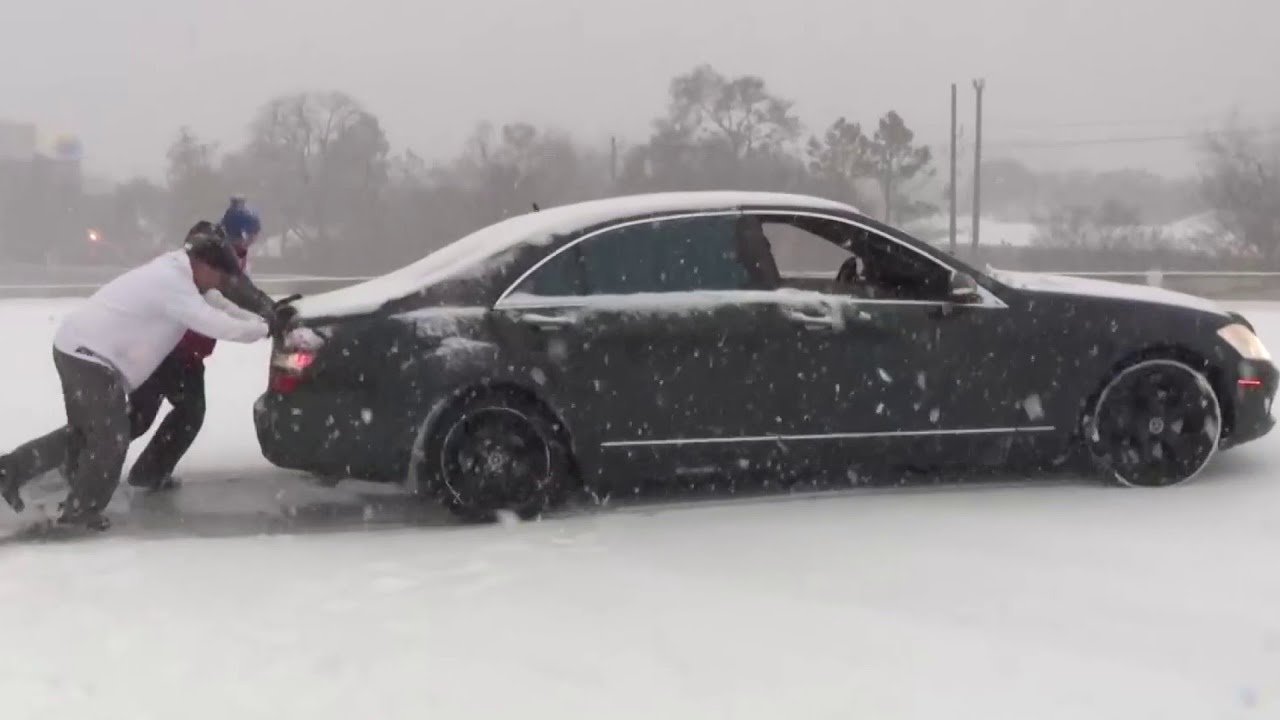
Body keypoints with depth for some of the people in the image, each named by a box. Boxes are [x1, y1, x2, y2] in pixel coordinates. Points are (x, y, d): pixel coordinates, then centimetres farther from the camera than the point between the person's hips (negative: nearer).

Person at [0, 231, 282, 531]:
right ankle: (80, 511, 11)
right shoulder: (173, 284, -19)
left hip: (78, 348, 10)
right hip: (90, 355, -10)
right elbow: (218, 325, -22)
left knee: (84, 431, 21)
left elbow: (211, 308, 24)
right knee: (111, 438, -1)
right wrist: (265, 328, -9)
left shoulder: (172, 271, 13)